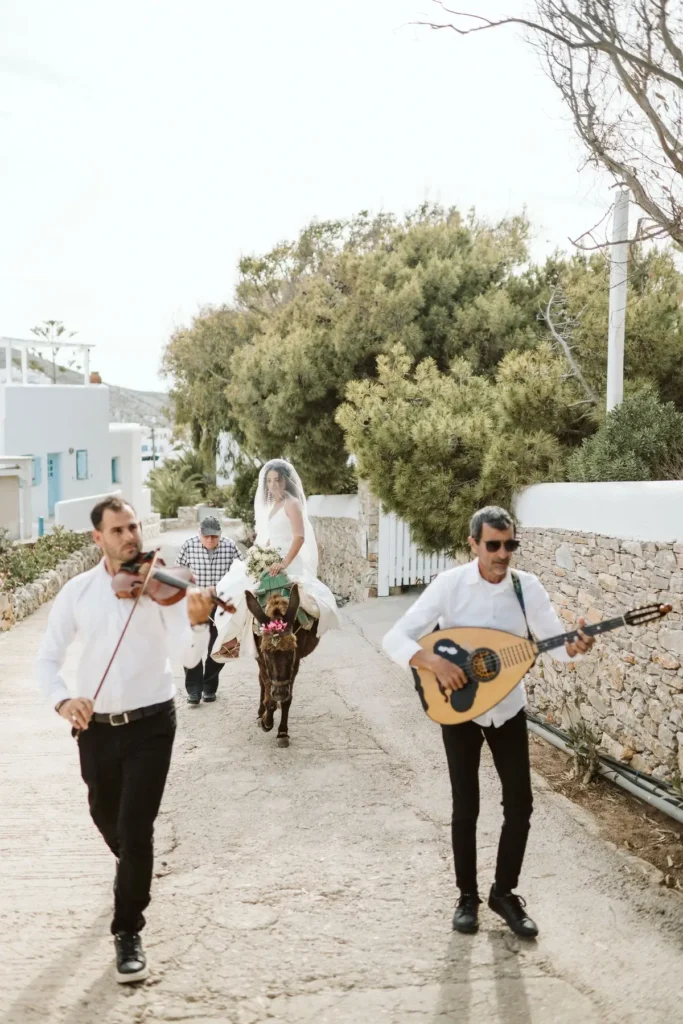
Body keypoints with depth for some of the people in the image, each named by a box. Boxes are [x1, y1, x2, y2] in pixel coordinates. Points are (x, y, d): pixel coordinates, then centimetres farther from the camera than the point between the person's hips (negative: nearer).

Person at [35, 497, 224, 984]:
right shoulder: (77, 591, -1)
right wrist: (62, 700, -18)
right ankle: (133, 867, 56)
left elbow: (188, 657, -17)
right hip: (96, 727, 3)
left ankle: (128, 933, 12)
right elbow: (48, 658, 1)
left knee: (135, 829, -5)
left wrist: (195, 623, -39)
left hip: (151, 724, -3)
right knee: (107, 819, 23)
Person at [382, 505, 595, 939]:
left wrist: (575, 646, -34)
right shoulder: (450, 584, -18)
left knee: (520, 804, 4)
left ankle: (505, 891, 24)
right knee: (466, 807, 4)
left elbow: (556, 644, -11)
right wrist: (434, 662, -37)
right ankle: (467, 896, 24)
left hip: (508, 709, 3)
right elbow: (395, 638, -21)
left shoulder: (528, 586, -10)